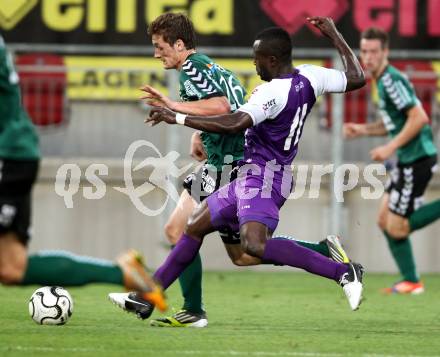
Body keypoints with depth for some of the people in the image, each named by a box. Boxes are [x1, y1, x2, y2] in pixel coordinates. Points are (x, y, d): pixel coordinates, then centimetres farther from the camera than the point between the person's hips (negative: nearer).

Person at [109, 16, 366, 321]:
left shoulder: (273, 92, -22)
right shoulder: (309, 77, 3)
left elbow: (234, 124, -33)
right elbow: (357, 78, 14)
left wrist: (177, 118, -27)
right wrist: (334, 35, 25)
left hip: (262, 177, -11)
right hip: (251, 177, 11)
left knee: (255, 245, -32)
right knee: (195, 227, 16)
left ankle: (344, 271, -27)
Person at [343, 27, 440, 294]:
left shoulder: (391, 80, -17)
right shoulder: (383, 80, 14)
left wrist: (390, 148, -21)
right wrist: (363, 130, 12)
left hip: (418, 159, -10)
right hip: (408, 160, 10)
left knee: (396, 227, -8)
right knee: (385, 221, 12)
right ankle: (410, 281, 16)